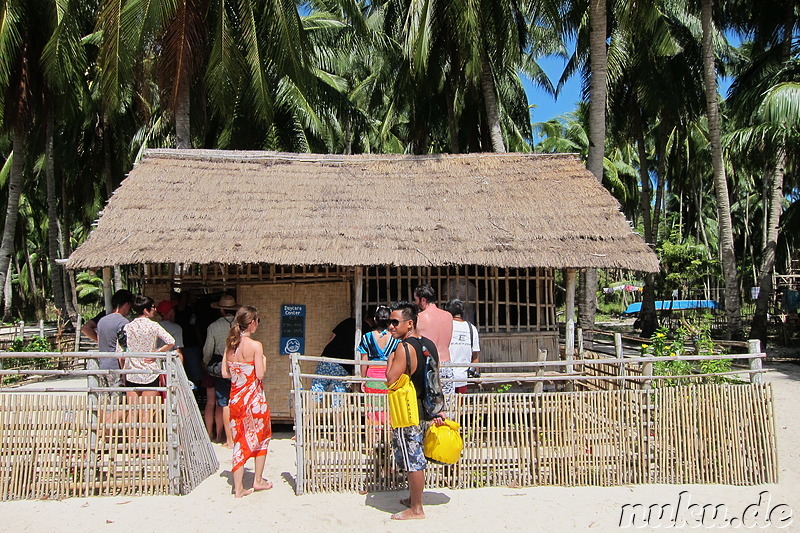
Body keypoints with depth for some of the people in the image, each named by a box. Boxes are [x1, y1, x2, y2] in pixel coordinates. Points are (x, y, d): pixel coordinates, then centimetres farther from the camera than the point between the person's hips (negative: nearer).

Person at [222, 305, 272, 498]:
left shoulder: (230, 344, 3)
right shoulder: (255, 345, -15)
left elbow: (225, 373, 4)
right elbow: (260, 374, -17)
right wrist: (263, 360, 1)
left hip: (236, 398, 5)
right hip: (253, 397, -5)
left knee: (239, 440, 10)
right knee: (261, 437, 15)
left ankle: (238, 487, 11)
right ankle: (258, 480, 23)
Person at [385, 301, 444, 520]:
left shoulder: (404, 348, -19)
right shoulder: (430, 345, 7)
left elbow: (391, 380, -21)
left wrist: (390, 358, -7)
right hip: (425, 411, 9)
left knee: (412, 460, 1)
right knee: (416, 458, 20)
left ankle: (416, 509, 11)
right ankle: (413, 498, 34)